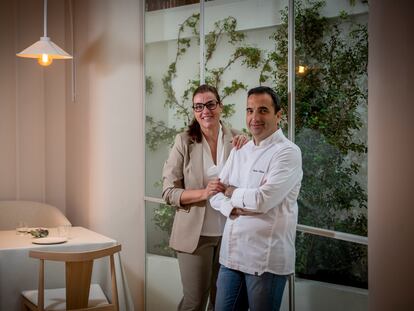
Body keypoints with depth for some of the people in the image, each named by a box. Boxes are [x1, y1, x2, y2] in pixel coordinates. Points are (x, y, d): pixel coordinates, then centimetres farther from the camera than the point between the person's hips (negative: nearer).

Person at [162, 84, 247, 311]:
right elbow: (169, 192, -8)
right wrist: (203, 193, -24)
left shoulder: (236, 139, -1)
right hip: (195, 234, -3)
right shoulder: (184, 141, -8)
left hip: (230, 232, 3)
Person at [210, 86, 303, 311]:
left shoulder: (288, 153, -10)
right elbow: (215, 195, 9)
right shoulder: (239, 151, 12)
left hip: (266, 259, -6)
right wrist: (234, 208, -12)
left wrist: (231, 192, -3)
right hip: (231, 253, 6)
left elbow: (263, 199, -20)